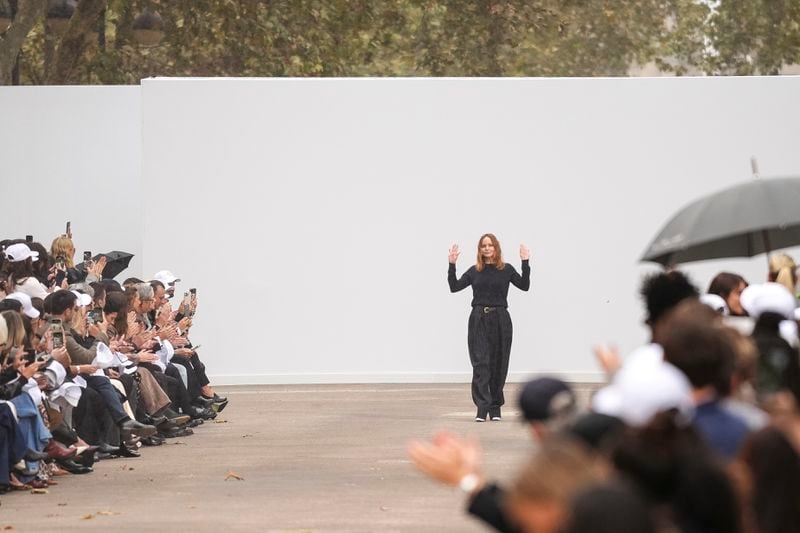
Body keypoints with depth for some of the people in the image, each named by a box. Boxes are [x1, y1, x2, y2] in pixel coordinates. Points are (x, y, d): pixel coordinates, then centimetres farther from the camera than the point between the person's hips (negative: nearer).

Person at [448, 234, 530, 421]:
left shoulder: (506, 270, 4)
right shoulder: (474, 271, 7)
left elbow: (524, 285, -5)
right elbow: (454, 287, 2)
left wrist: (525, 263, -12)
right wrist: (452, 265, -6)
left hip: (500, 321, 0)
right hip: (479, 320, 0)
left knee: (498, 365, 6)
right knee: (480, 364, -9)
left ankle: (495, 407, 18)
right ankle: (482, 407, -14)